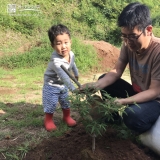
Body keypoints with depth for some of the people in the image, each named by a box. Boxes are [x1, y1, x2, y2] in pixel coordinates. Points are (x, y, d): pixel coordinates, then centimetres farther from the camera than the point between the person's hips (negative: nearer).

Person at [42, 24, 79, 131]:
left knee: (66, 102, 19)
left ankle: (67, 117, 42)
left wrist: (76, 74, 25)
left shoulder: (71, 54, -14)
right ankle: (48, 121, 26)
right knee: (50, 105, 3)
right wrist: (74, 89, -50)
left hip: (64, 85, 6)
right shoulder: (56, 60, -39)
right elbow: (64, 76, -45)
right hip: (52, 85, -6)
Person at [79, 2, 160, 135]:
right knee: (104, 79, -4)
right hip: (137, 93, 7)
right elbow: (116, 72, -8)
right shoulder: (128, 43, -10)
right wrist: (96, 85, -27)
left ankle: (148, 135, 2)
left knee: (133, 115, -35)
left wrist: (123, 101, -40)